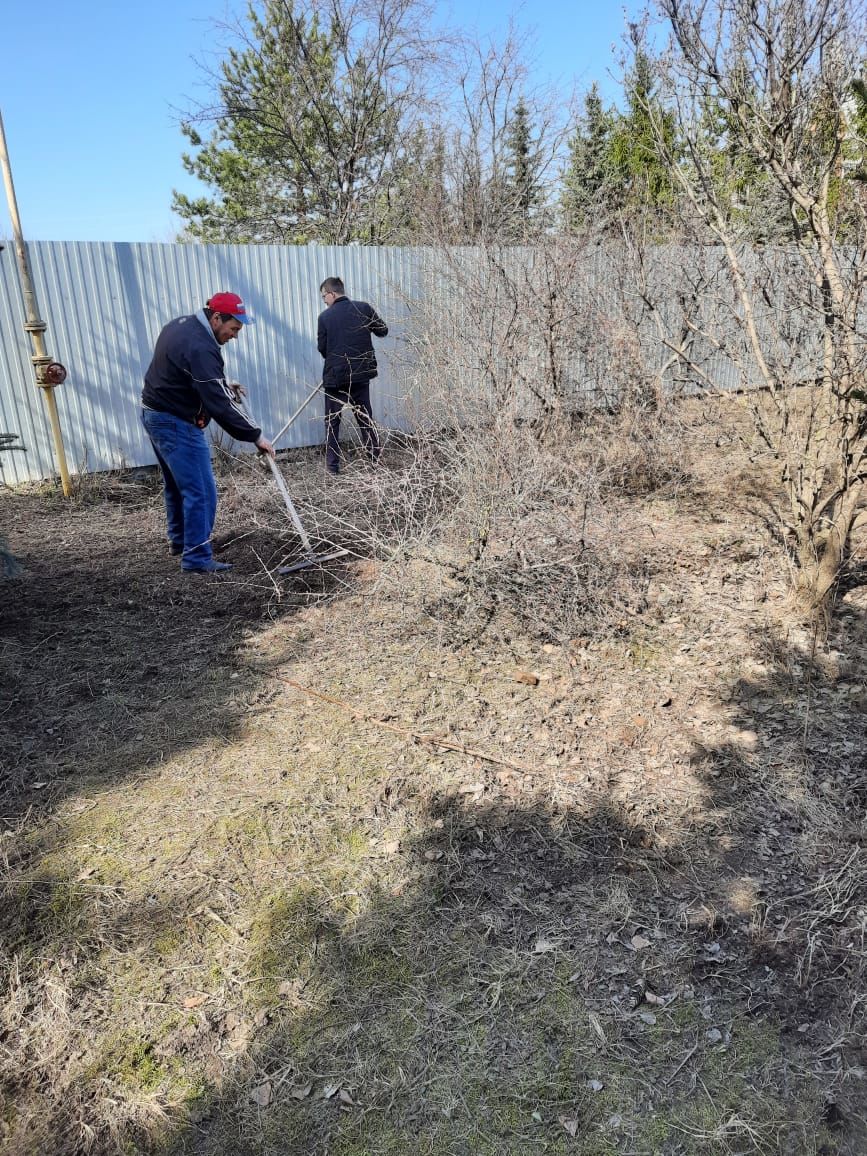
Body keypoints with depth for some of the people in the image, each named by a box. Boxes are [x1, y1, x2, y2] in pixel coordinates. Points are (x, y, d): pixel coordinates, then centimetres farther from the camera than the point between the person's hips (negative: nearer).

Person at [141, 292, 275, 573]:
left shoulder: (182, 325, 7)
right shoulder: (199, 347, -25)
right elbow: (219, 403, -29)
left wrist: (224, 387, 5)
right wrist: (255, 436, -25)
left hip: (154, 413, 11)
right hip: (176, 423, -11)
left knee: (176, 484, 23)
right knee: (200, 492, -7)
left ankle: (179, 539, 38)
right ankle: (197, 557, -3)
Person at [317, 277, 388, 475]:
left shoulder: (325, 316, -7)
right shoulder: (364, 308, -2)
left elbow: (322, 347, -1)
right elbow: (383, 331, 5)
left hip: (334, 375, -2)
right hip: (361, 374, 3)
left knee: (332, 422, 8)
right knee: (365, 418, 14)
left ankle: (333, 465, 8)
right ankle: (375, 458, 15)